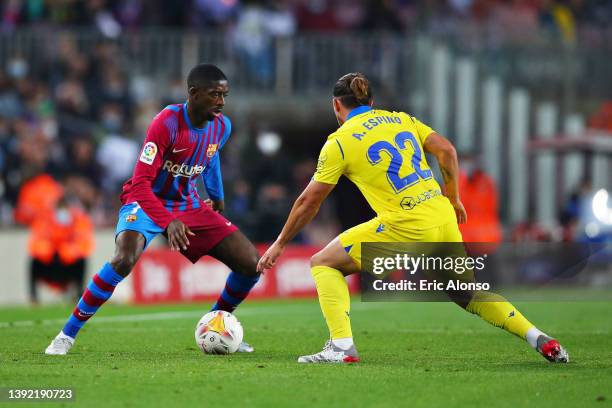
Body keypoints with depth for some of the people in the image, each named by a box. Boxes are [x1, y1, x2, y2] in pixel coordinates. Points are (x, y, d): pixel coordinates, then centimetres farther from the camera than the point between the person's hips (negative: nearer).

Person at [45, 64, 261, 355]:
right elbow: (141, 183, -31)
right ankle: (67, 335, -21)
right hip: (146, 202, -6)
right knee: (124, 260, -36)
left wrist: (217, 197, 25)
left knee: (251, 264, -5)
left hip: (189, 205, 6)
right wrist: (168, 222, -43)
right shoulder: (166, 124, -26)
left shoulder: (222, 126, -6)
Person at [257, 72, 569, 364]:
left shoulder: (339, 142, 2)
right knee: (468, 294, 23)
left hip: (406, 227, -6)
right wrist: (453, 199, 19)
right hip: (443, 219, 6)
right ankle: (540, 340, 11)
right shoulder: (401, 119, 16)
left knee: (324, 263, 8)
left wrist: (280, 244, 15)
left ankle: (341, 346, -6)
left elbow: (309, 202, 5)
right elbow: (447, 151, 8)